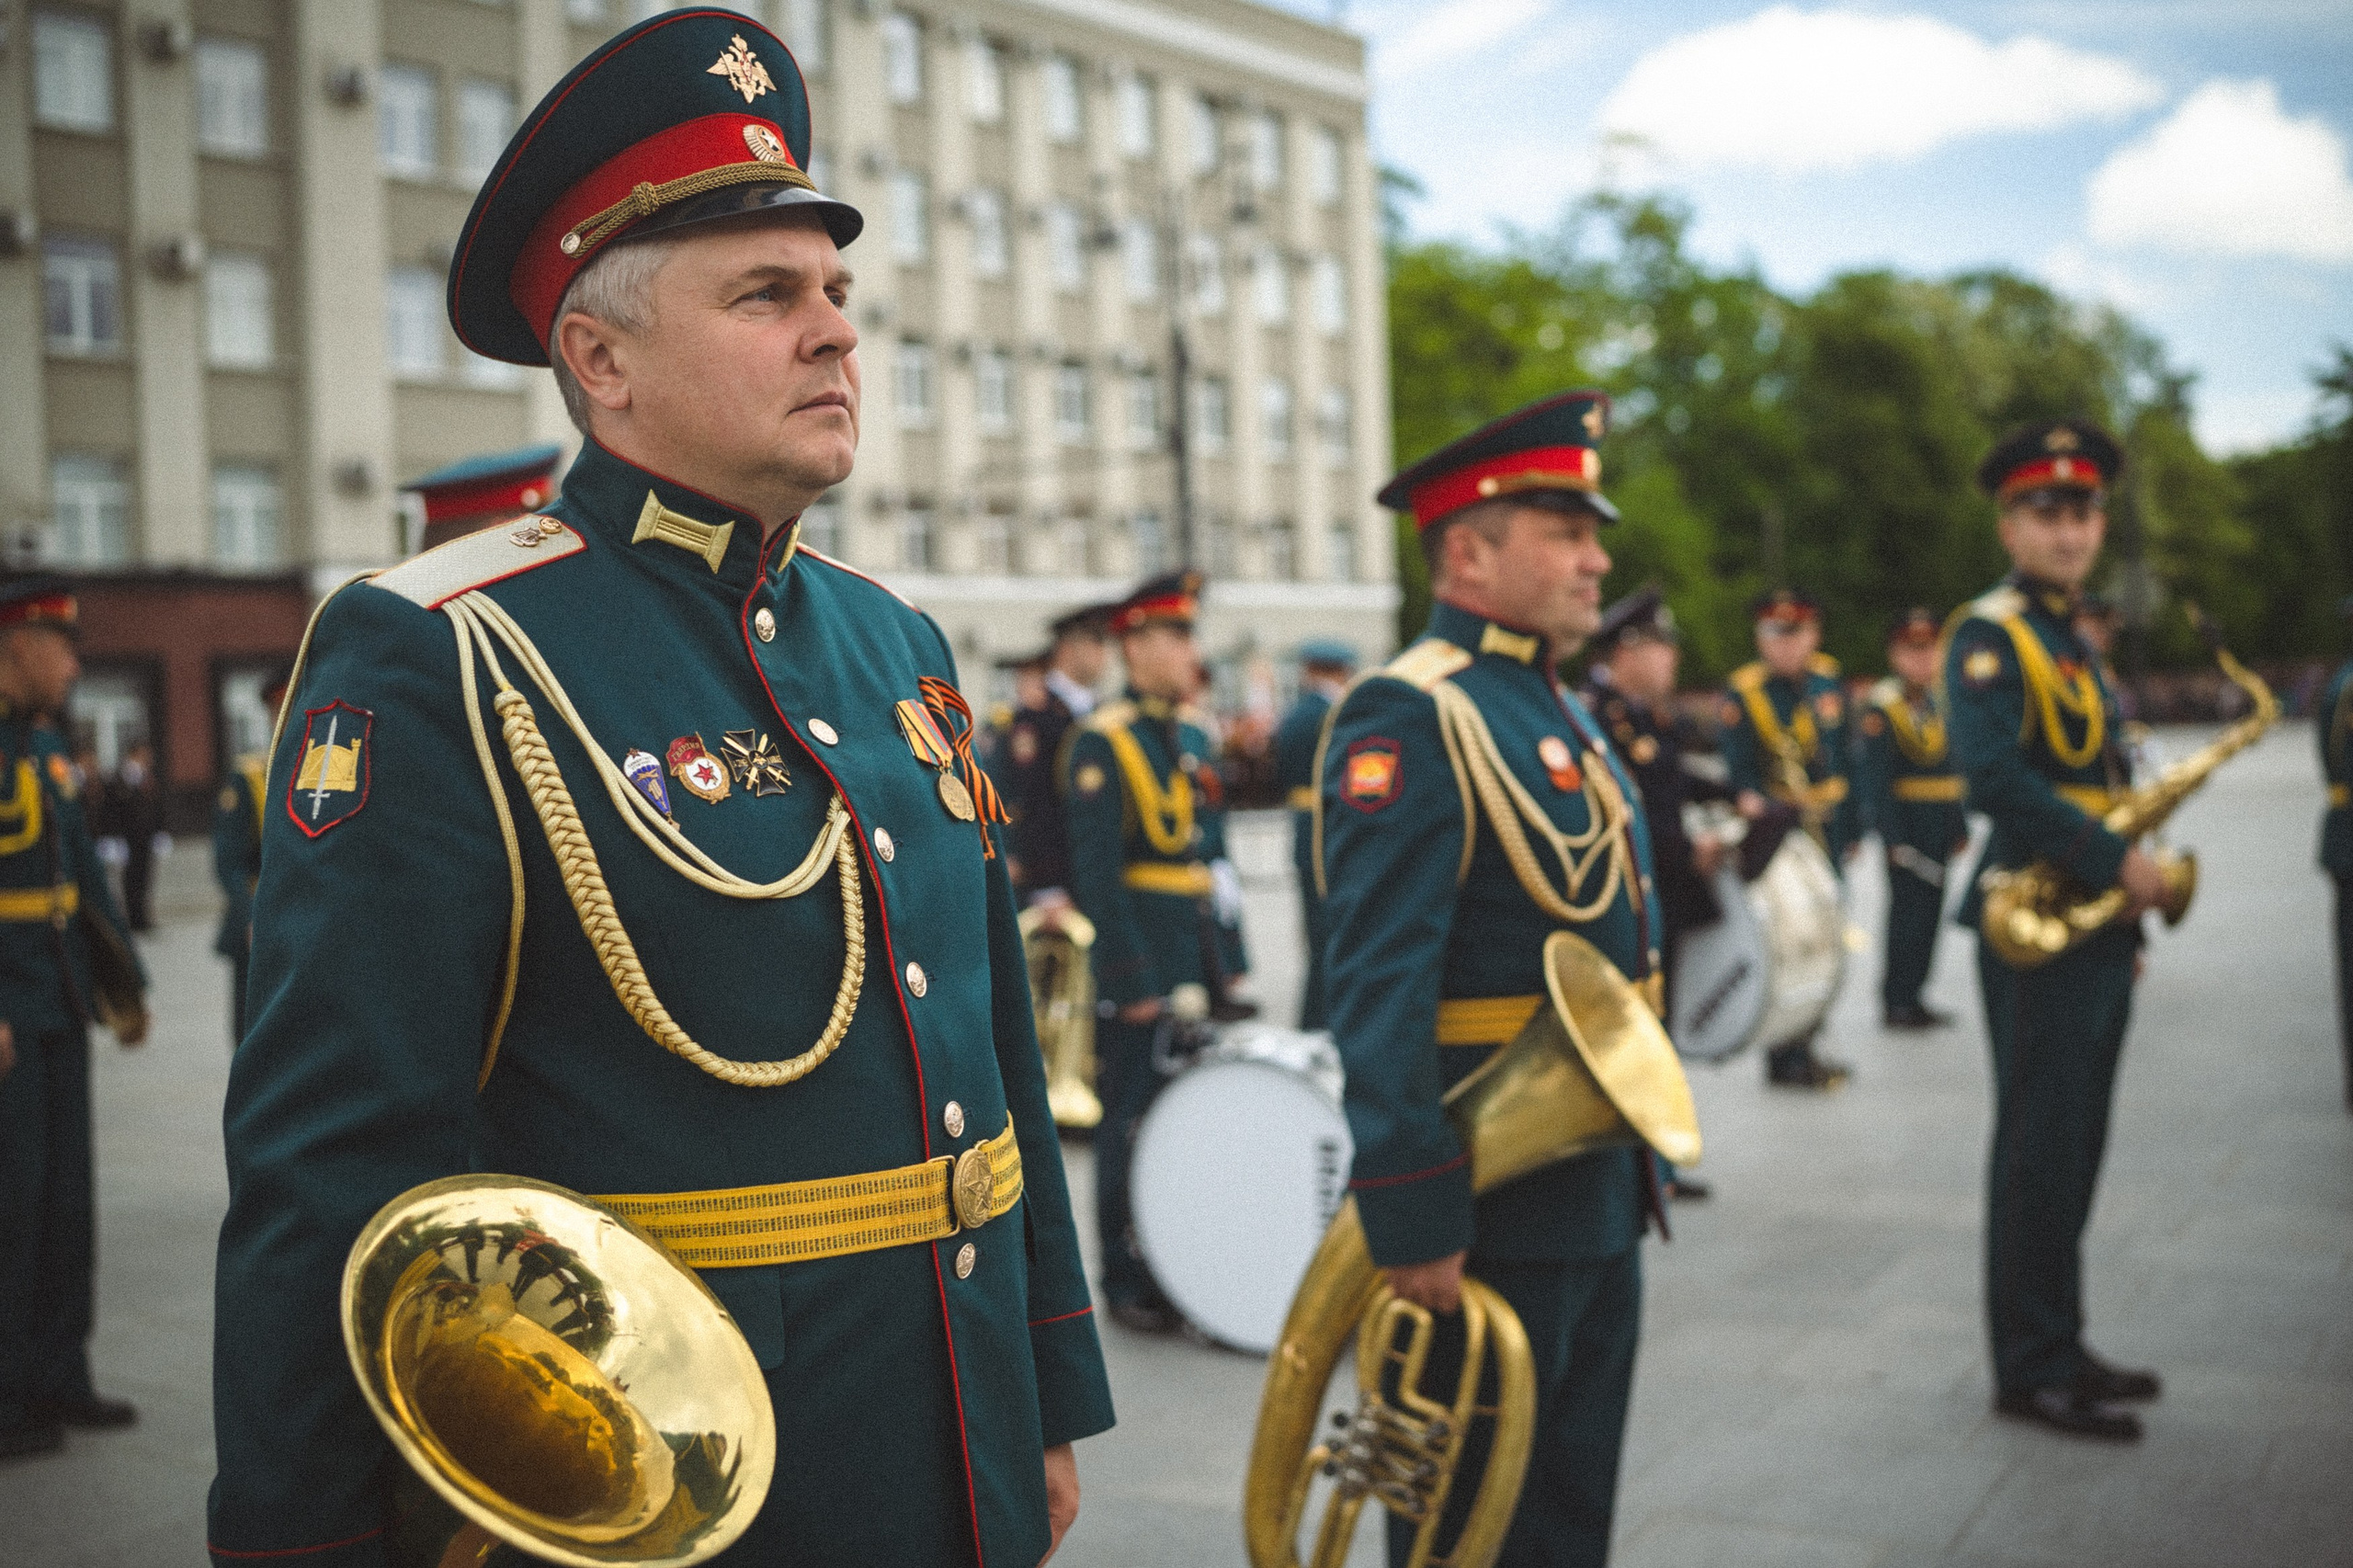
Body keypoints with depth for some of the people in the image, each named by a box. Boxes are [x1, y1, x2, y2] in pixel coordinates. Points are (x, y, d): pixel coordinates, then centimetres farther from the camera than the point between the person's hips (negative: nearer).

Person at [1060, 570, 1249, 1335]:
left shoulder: (1195, 734, 13)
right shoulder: (1100, 743, -10)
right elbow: (1097, 875, -14)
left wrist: (1229, 957, 13)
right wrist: (1136, 982, -16)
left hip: (1200, 960, 7)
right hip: (1143, 966, -7)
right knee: (1132, 1126, 1)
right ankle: (1129, 1284, 12)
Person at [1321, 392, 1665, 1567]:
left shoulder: (1562, 712, 14)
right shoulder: (1408, 719, -17)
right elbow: (1378, 986, -23)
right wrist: (1411, 1215, -26)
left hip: (1598, 1193, 9)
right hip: (1494, 1204, -9)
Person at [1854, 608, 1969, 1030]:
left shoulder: (1941, 703, 13)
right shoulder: (1879, 709, -11)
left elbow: (1953, 772, 18)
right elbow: (1874, 779, -16)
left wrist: (1959, 826, 15)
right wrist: (1893, 837, -20)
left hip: (1938, 831, 8)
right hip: (1906, 826, -7)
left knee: (1928, 911, 11)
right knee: (1909, 911, -5)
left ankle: (1908, 996, 20)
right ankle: (1898, 1002, 4)